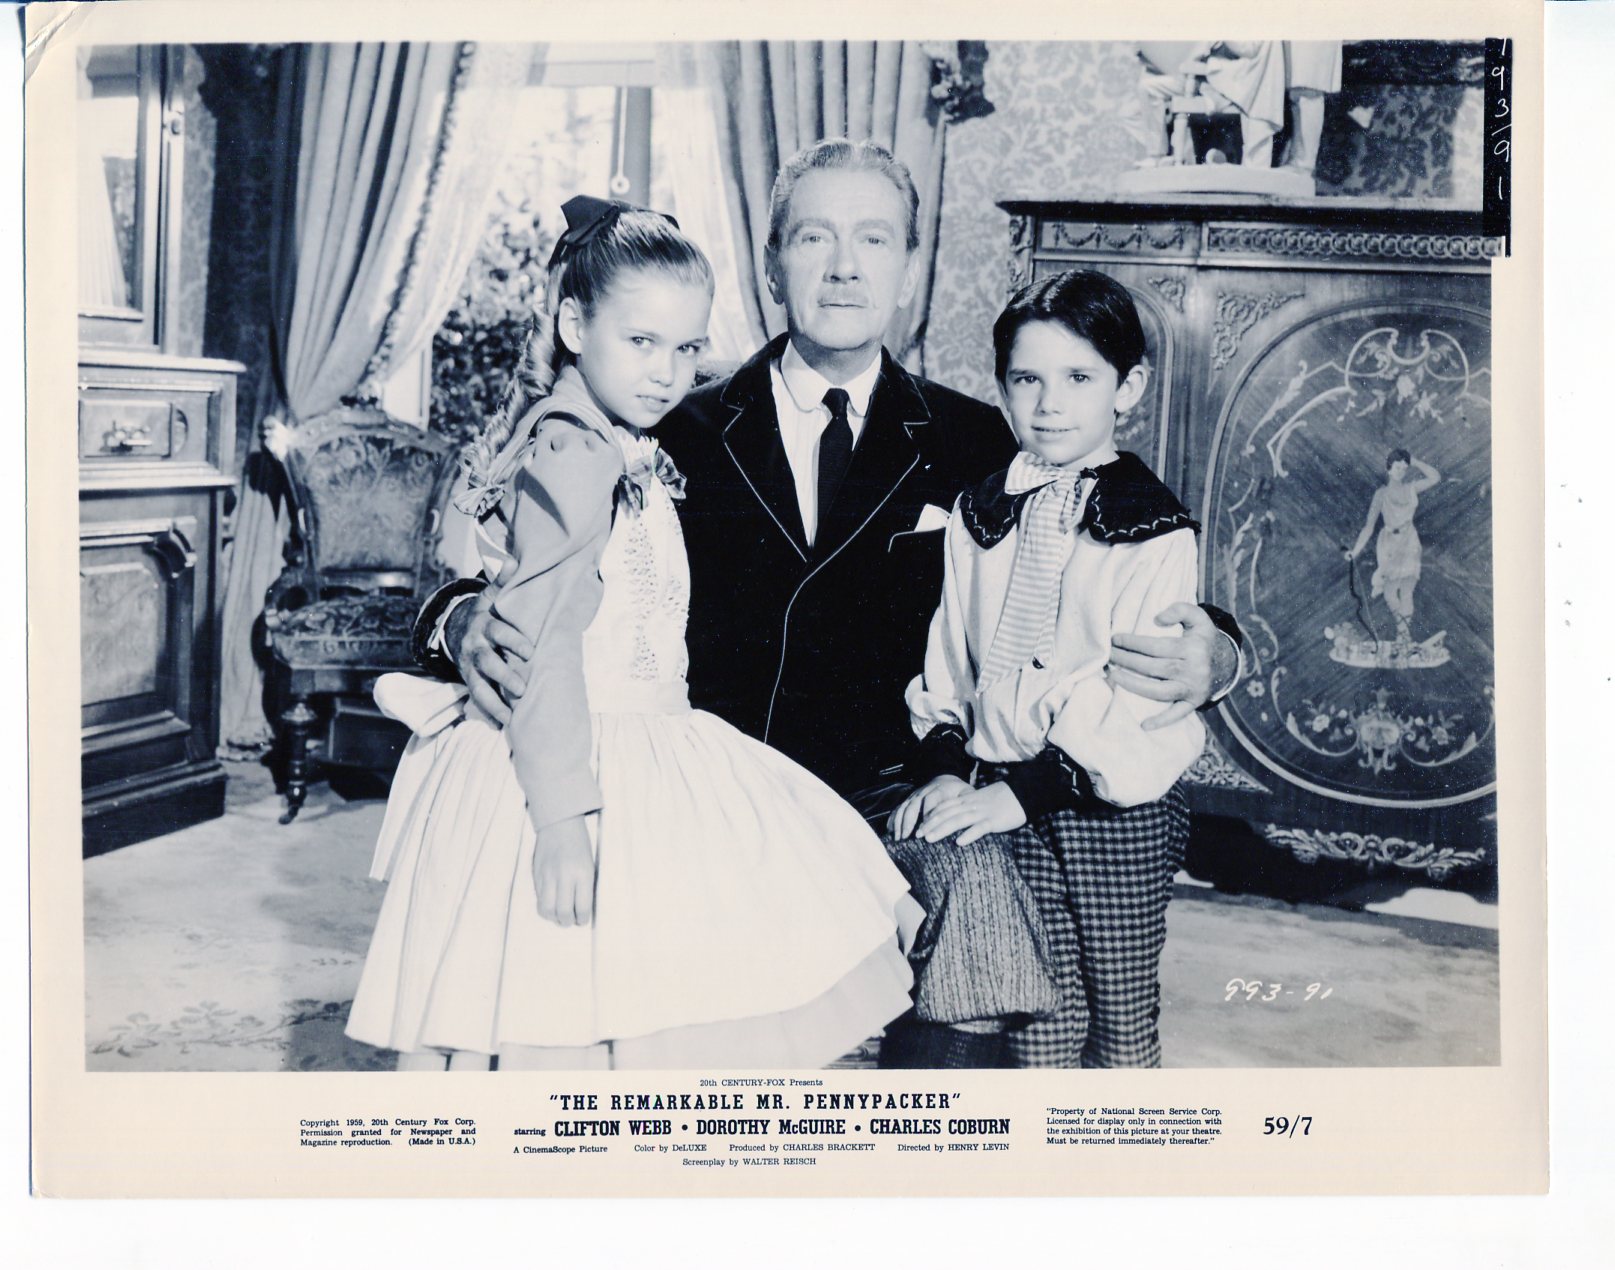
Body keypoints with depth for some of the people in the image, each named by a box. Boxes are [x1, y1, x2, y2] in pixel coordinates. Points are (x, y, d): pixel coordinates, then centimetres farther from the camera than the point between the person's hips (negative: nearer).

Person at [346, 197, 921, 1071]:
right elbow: (544, 637, -23)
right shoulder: (574, 455, -17)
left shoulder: (621, 454, 14)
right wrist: (562, 810, -26)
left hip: (632, 762, 10)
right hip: (575, 776, -10)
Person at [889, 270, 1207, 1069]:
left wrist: (1021, 792, -19)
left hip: (1115, 817, -3)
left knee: (1121, 1031, 11)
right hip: (1006, 817, 3)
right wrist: (947, 768, -5)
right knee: (1034, 1033, 9)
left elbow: (1143, 710, -15)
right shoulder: (978, 516, 7)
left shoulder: (1156, 534, -9)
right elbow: (947, 667, 10)